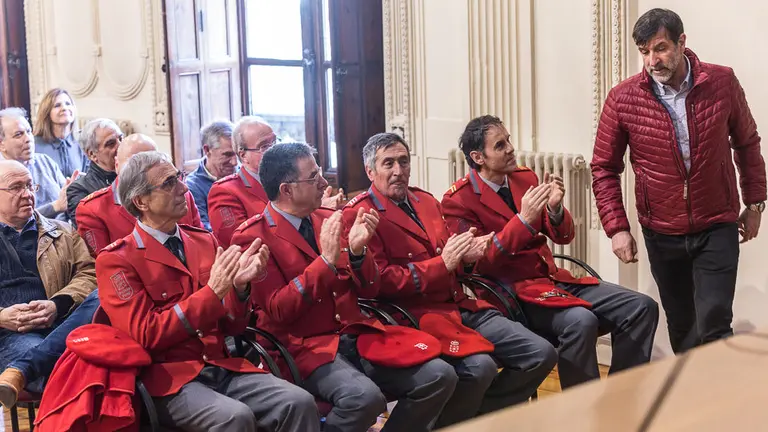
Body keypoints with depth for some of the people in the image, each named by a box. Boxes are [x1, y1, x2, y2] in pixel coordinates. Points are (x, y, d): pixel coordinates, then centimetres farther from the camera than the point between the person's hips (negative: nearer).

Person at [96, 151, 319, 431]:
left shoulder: (204, 241, 11)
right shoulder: (116, 260, -3)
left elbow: (232, 327, 13)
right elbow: (146, 336, -11)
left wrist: (238, 285, -8)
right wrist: (212, 291, -17)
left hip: (223, 367, 5)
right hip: (169, 377, -5)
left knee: (299, 403, -20)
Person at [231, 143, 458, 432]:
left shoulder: (328, 220, 10)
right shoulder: (253, 237, -6)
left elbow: (368, 291, 12)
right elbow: (279, 310, -14)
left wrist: (357, 251, -8)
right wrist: (326, 261, -21)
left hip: (356, 335, 6)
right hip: (305, 346, -6)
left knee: (440, 376, -13)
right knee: (364, 396, -35)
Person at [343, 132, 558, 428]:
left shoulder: (426, 202, 19)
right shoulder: (360, 215, -6)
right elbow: (380, 282, -14)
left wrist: (465, 254, 2)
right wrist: (442, 263, -15)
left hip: (460, 306, 8)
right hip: (415, 314, -8)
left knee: (541, 354, -2)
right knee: (479, 367, -33)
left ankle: (477, 417, 12)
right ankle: (447, 423, -4)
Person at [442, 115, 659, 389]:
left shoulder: (525, 178, 12)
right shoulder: (458, 201, -6)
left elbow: (563, 237, 13)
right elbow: (480, 263, -14)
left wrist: (554, 208, -10)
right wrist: (523, 220, -24)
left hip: (552, 278, 7)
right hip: (511, 292, -7)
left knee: (642, 308, -7)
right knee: (581, 321, -35)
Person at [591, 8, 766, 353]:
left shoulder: (722, 83, -8)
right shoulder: (622, 99, -10)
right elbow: (604, 168, -1)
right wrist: (616, 228, -7)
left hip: (717, 228, -1)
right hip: (661, 234, 1)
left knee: (713, 325, -11)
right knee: (681, 327, 13)